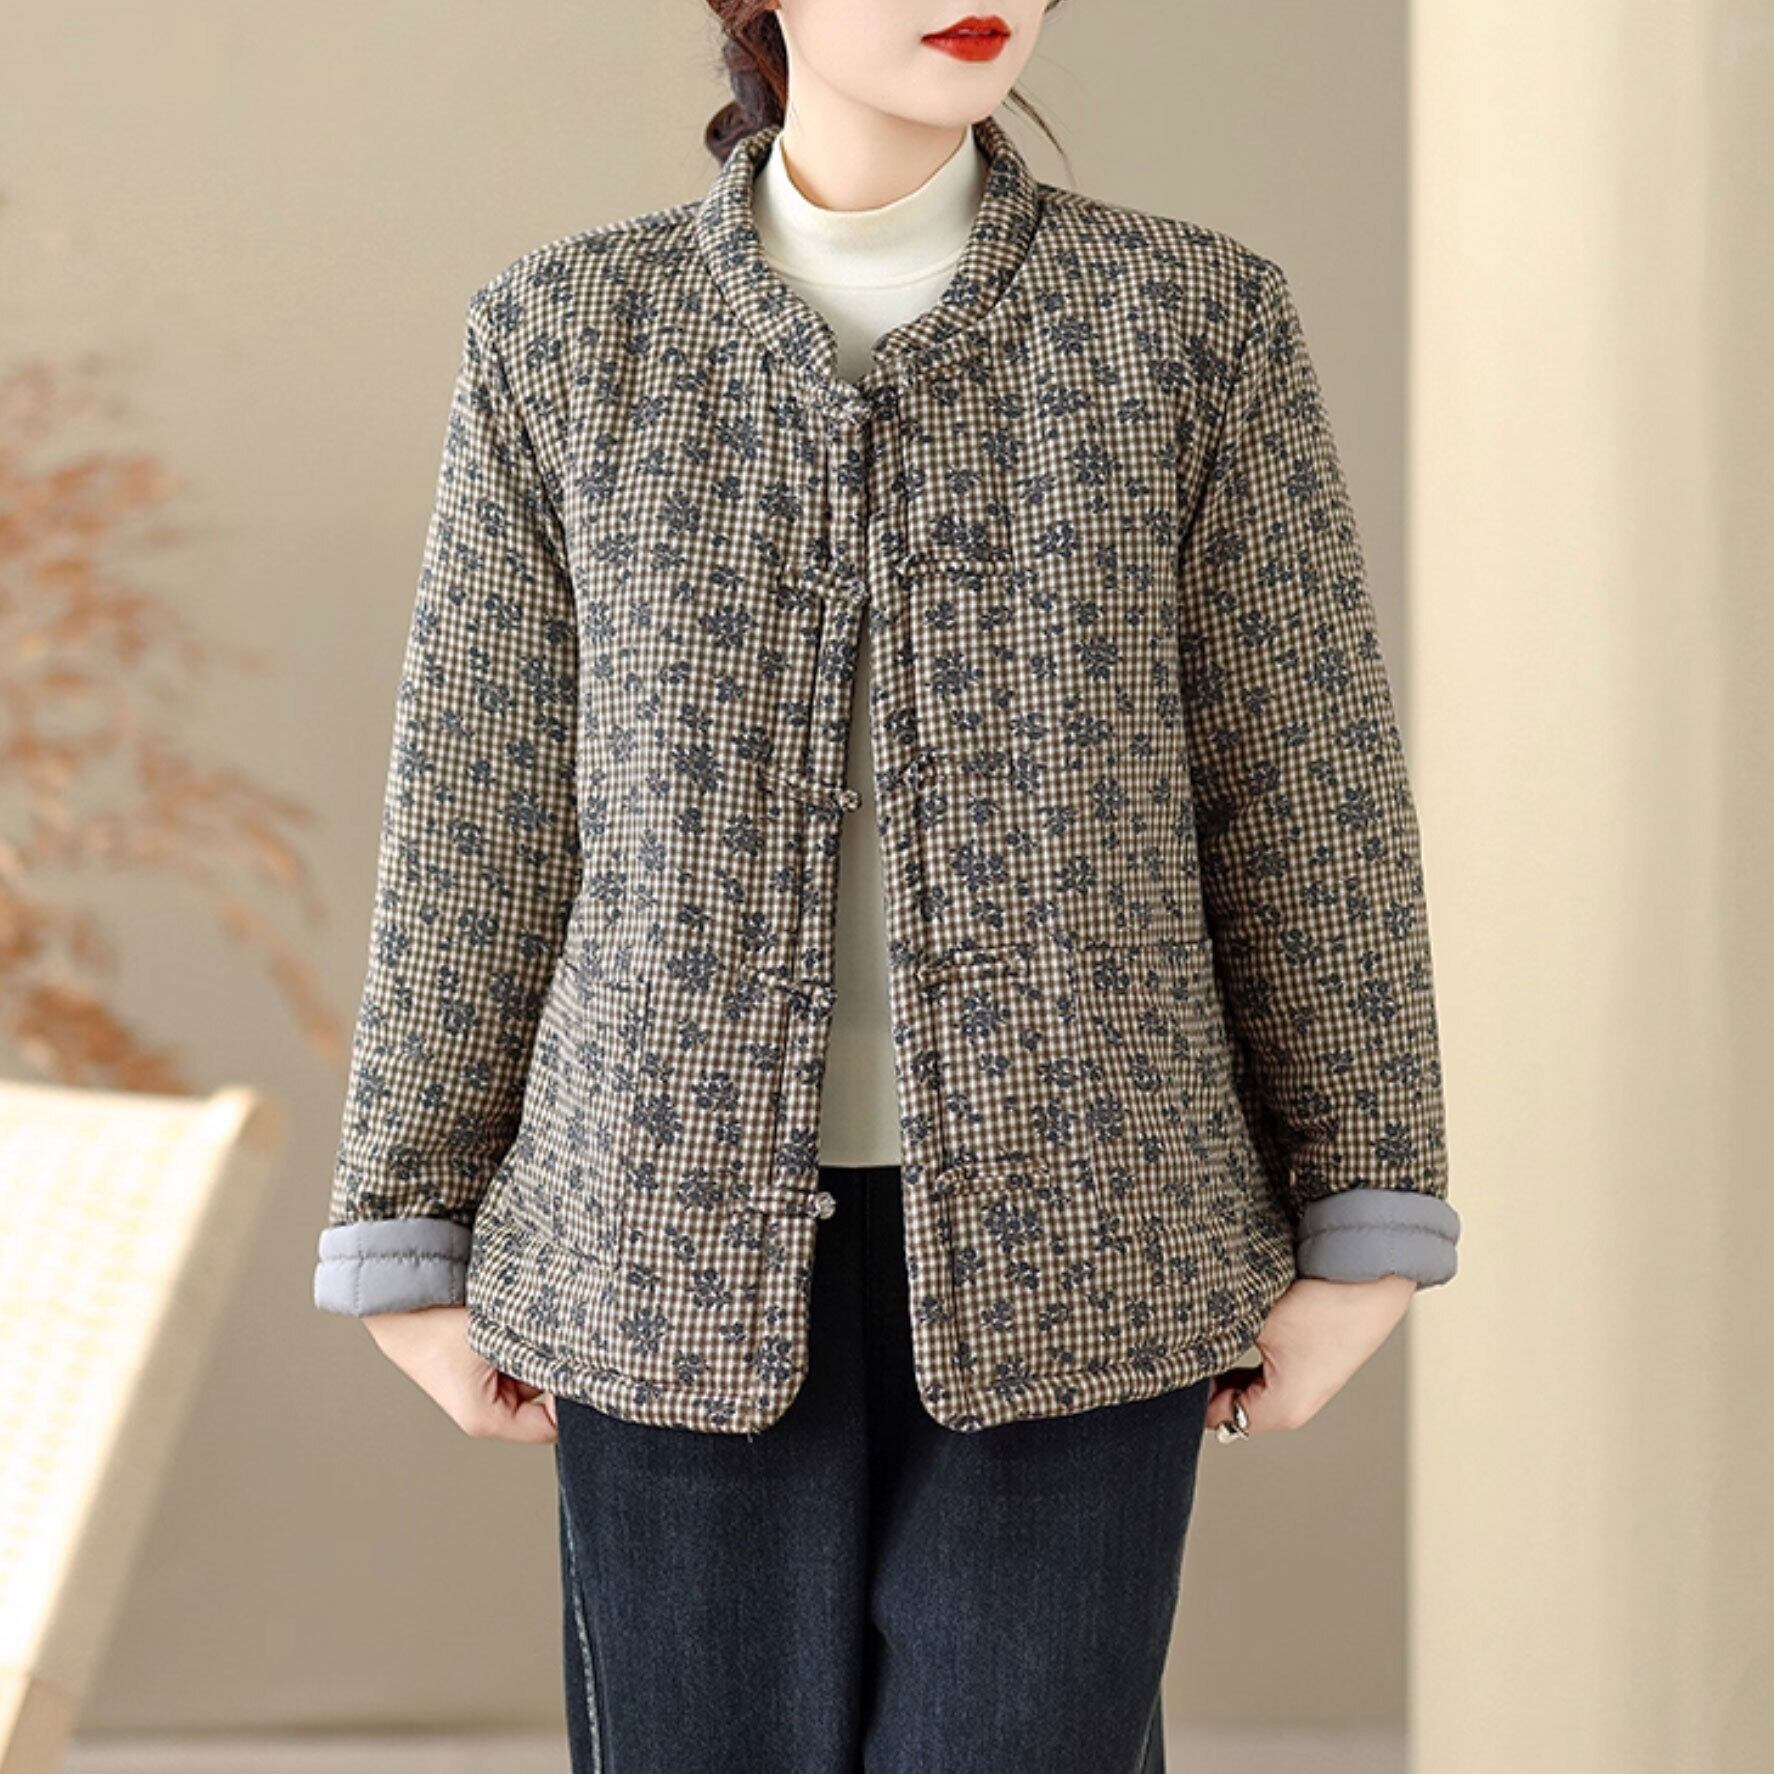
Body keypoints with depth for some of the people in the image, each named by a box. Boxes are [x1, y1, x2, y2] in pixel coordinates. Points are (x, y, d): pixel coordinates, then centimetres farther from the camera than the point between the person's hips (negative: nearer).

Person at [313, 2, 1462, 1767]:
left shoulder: (1194, 317, 0)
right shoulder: (566, 336, 2)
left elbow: (1308, 795, 1)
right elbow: (479, 815, 4)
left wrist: (1359, 1232, -2)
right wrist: (419, 1247, 4)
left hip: (1068, 1224, -1)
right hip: (695, 1226, 1)